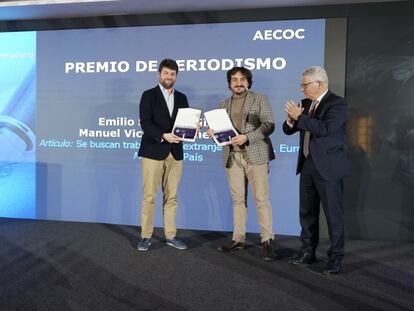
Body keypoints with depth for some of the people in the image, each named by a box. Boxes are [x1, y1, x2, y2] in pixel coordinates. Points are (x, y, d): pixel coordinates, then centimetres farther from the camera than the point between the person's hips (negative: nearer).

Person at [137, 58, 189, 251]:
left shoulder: (181, 98, 14)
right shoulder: (148, 95, 0)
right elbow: (145, 123, -11)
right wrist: (163, 136, -25)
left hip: (175, 153, 4)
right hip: (153, 152, -4)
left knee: (171, 197, 9)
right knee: (149, 196, 1)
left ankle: (170, 235, 18)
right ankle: (146, 236, 12)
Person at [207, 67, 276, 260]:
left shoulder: (260, 99, 4)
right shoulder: (224, 105, 17)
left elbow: (269, 125, -6)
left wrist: (246, 137, -17)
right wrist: (213, 133, -5)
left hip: (255, 155, -4)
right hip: (232, 156, 4)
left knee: (261, 198, -5)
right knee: (238, 199, 8)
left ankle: (267, 241, 2)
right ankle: (238, 239, 16)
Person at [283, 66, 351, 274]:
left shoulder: (337, 103, -10)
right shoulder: (305, 103, 11)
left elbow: (325, 128, -26)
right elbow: (288, 130, 11)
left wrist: (299, 117, -20)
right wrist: (291, 119, -10)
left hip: (328, 167, -7)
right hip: (308, 165, 7)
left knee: (333, 214, 1)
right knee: (307, 212, 14)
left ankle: (335, 258, 13)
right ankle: (308, 252, 27)